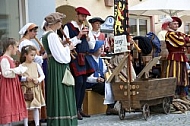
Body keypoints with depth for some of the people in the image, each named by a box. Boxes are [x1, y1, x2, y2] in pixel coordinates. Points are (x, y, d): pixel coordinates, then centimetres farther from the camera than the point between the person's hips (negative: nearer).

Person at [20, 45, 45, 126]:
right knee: (25, 108, 2)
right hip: (26, 89, -3)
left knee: (36, 107, 6)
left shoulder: (36, 65, 4)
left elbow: (42, 75, 7)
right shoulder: (22, 66, -5)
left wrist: (38, 80, -11)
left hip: (35, 89, 3)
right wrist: (26, 78, -21)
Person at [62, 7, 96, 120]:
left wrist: (87, 37, -2)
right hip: (75, 57, -7)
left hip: (85, 58, 7)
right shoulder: (68, 27, -2)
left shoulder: (86, 28, 17)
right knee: (79, 82, -14)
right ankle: (75, 109, -6)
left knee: (84, 83, 6)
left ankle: (80, 108, 14)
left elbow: (92, 46, 16)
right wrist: (78, 36, -14)